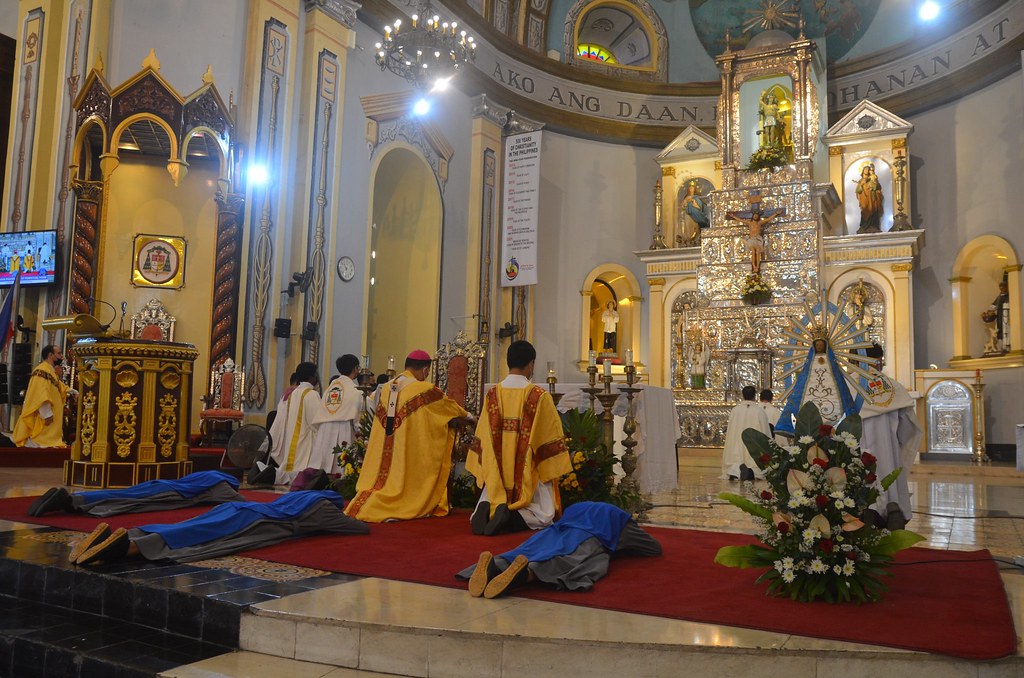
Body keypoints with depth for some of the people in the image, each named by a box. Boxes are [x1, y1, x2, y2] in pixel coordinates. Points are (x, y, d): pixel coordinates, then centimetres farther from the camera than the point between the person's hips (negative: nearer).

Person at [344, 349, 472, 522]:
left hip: (385, 451, 5)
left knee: (384, 477, 13)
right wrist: (467, 416, 23)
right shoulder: (424, 389, -10)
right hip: (411, 448, -5)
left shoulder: (386, 388, 6)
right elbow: (448, 404, 6)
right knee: (402, 478, 6)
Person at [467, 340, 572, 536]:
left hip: (497, 474, 3)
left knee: (489, 504, 17)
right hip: (528, 473, -3)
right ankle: (511, 517, -24)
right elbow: (551, 438, -6)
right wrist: (553, 470, 9)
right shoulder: (540, 397, -10)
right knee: (542, 516, 6)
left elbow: (483, 438, 3)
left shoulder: (492, 395, 0)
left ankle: (487, 511, -18)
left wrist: (484, 472, 13)